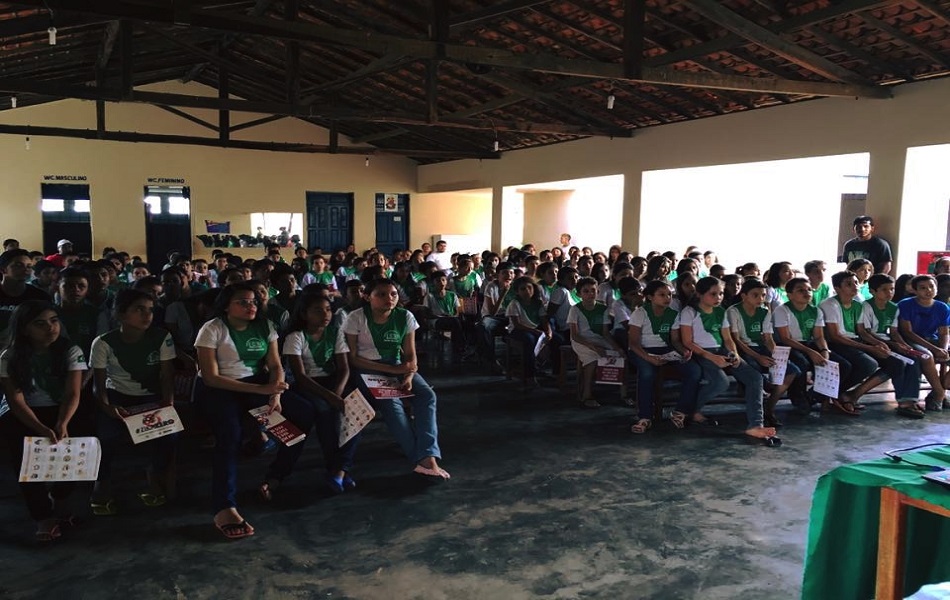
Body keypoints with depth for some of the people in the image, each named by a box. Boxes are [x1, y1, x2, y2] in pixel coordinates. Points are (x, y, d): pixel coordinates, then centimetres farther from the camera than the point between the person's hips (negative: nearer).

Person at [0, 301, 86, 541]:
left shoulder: (71, 351, -7)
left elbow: (72, 394, -14)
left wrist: (62, 424, -33)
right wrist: (42, 429, -29)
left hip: (63, 413, 1)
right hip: (25, 417, -1)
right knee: (26, 456, -21)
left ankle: (59, 503, 10)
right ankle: (43, 517, -5)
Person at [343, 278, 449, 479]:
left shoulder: (405, 317, -4)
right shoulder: (356, 318, -13)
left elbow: (410, 356, -2)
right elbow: (352, 358, -13)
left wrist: (409, 376, -25)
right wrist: (392, 370, -20)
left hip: (396, 366, 4)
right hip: (366, 369, -4)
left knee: (426, 394, -23)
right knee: (390, 404, -31)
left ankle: (428, 459, -31)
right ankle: (423, 458, -26)